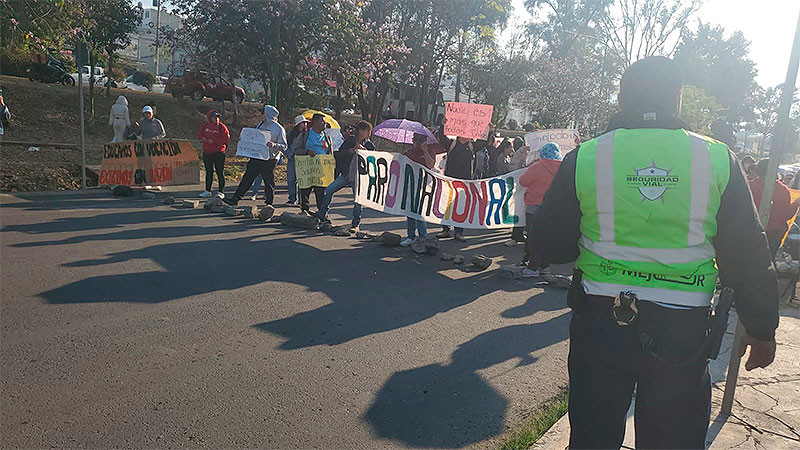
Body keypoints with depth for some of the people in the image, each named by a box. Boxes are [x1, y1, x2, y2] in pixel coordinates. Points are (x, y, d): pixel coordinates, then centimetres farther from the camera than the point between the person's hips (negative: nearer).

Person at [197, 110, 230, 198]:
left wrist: (214, 141, -15)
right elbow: (199, 134, 17)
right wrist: (202, 138, -6)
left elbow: (226, 139, -12)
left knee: (220, 172, -4)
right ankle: (208, 191, 22)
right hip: (207, 153, 5)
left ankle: (221, 192, 1)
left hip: (218, 153, -5)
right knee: (209, 172, 12)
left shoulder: (222, 127, -4)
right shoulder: (205, 126, 10)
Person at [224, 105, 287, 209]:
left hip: (269, 160, -6)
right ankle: (235, 199, 11)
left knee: (269, 182, 2)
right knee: (247, 178, 7)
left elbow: (284, 146, -9)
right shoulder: (261, 124, 14)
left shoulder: (279, 129, -7)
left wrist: (274, 145, -26)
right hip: (256, 158, 6)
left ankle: (269, 203, 15)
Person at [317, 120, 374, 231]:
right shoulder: (350, 139, 3)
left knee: (358, 201, -6)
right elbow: (340, 153, -5)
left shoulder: (369, 145, 1)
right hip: (346, 174, 2)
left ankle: (355, 224, 8)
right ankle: (322, 215, 13)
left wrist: (363, 150, -17)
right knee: (329, 190, -2)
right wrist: (352, 150, -18)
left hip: (358, 177, -2)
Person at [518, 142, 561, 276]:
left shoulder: (538, 167, -15)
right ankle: (544, 266, 21)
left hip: (535, 207, -6)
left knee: (533, 237, 1)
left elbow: (523, 181, -8)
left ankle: (533, 268, 3)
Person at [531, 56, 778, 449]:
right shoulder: (718, 159, -3)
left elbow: (549, 246, -1)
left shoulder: (583, 158, -6)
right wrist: (762, 328, 12)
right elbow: (749, 256, 0)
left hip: (599, 324, 0)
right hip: (682, 329, 1)